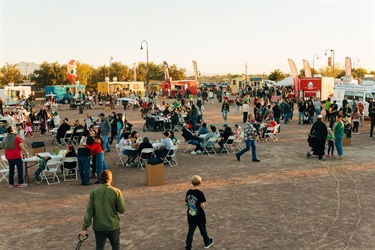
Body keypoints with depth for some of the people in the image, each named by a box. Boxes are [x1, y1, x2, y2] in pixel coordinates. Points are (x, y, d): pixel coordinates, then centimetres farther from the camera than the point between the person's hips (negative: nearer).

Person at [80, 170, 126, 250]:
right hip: (113, 226, -1)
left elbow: (89, 212, -8)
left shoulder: (93, 193, -7)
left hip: (98, 227, 1)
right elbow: (122, 210, -10)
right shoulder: (116, 192, -12)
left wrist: (84, 228, -4)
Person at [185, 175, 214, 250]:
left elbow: (186, 203, 4)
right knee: (203, 229, 17)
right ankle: (207, 243, 38)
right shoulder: (200, 193, -21)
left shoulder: (188, 192, -3)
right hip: (199, 216, -4)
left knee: (190, 231, 9)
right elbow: (202, 205, -21)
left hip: (190, 216, 4)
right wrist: (204, 205, -1)